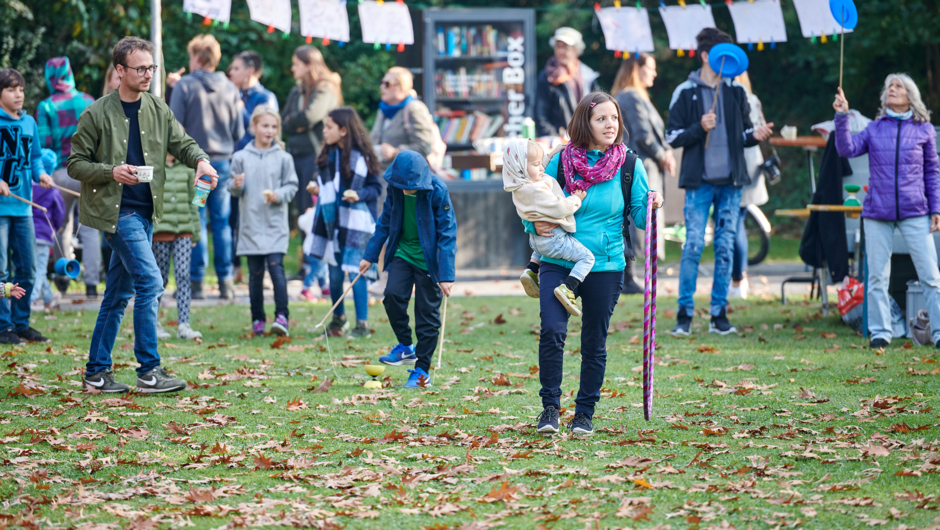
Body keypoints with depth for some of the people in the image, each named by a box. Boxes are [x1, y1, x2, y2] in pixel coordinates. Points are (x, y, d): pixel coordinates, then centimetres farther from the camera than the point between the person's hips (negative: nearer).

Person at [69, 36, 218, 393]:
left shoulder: (158, 110, 9)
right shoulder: (97, 115, -7)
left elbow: (182, 143, 10)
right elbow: (75, 164, -3)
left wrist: (200, 160, -13)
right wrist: (111, 172, -20)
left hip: (144, 211, 6)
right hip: (116, 210, -6)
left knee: (119, 294, 10)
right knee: (149, 280, -16)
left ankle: (96, 373, 17)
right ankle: (149, 372, -12)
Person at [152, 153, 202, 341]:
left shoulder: (186, 170, 12)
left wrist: (195, 231, 15)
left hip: (183, 231, 3)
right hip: (159, 230, -3)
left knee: (183, 276, -8)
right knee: (160, 278, 3)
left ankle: (183, 325, -12)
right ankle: (152, 322, 19)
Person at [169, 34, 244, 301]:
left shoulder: (184, 86, -7)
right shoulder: (229, 88, 5)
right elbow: (239, 132, 8)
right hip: (223, 161, 3)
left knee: (196, 221, 0)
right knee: (222, 222, 8)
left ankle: (197, 281, 0)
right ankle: (225, 282, 7)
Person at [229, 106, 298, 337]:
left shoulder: (283, 158, 2)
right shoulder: (241, 157, 5)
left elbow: (291, 185, 4)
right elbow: (233, 188, 9)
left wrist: (279, 195, -14)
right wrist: (236, 186, -13)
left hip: (275, 224, -2)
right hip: (251, 224, 2)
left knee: (276, 266, -12)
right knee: (255, 273, 6)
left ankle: (281, 316, -13)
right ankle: (257, 320, 14)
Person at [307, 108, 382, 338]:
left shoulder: (361, 156, -10)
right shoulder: (329, 154, 6)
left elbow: (376, 188, -5)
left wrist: (359, 195, -22)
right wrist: (318, 187, 1)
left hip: (355, 223, -5)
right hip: (331, 221, 5)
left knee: (355, 271, -9)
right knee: (334, 274, 10)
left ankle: (362, 324, -1)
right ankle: (338, 319, 29)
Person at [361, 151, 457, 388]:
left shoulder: (437, 191, -22)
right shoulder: (395, 187, -8)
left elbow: (447, 233, -17)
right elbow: (386, 221, 8)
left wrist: (446, 275, -19)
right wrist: (370, 255, 10)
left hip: (428, 259, -4)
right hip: (403, 252, 4)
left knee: (427, 313, -1)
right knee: (393, 295, -15)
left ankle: (422, 371, 7)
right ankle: (405, 347, 8)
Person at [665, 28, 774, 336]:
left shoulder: (736, 91, 11)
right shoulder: (686, 92, 0)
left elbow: (743, 133, 17)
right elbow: (672, 137, 0)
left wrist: (755, 135, -5)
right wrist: (700, 128, -16)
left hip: (730, 182, 3)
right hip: (699, 181, -3)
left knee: (725, 247, 3)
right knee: (694, 245, -7)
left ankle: (719, 315, 9)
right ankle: (684, 314, 0)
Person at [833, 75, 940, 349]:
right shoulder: (875, 129, 8)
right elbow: (847, 149, -4)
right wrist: (842, 117, -14)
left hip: (914, 212, -1)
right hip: (877, 212, 1)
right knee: (877, 276, 3)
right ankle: (880, 333, 12)